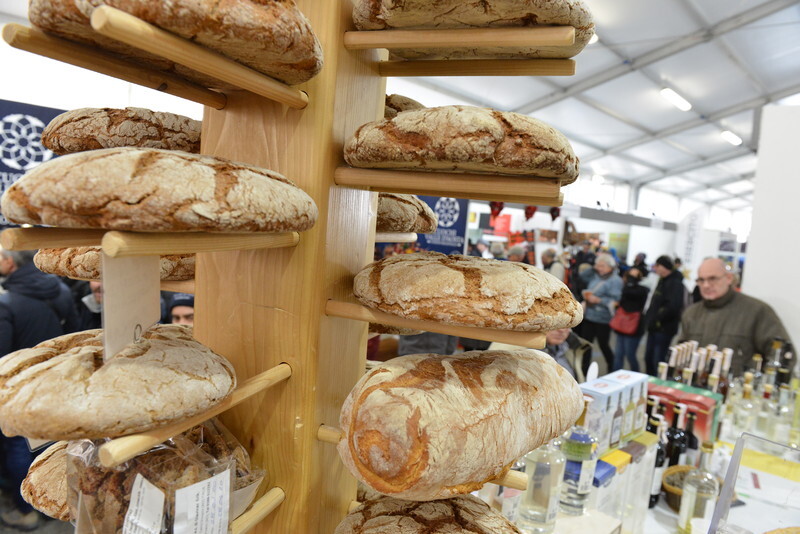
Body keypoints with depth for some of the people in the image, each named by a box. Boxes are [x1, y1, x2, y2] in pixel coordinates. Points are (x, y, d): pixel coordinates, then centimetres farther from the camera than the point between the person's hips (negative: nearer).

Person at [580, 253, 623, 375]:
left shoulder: (616, 280, -11)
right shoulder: (595, 277, 9)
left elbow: (614, 301, -18)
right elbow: (588, 290, 18)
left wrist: (597, 300, -24)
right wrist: (586, 293, -5)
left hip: (603, 319, -6)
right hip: (588, 315, 6)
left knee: (603, 345, 8)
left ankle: (612, 368, 31)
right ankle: (584, 370, 18)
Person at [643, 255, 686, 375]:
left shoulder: (675, 283, -15)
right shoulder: (663, 281, 15)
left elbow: (673, 306, -27)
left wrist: (659, 319, -18)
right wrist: (650, 319, 11)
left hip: (664, 329, -9)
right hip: (654, 327, 9)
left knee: (658, 361, -6)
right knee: (649, 358, 16)